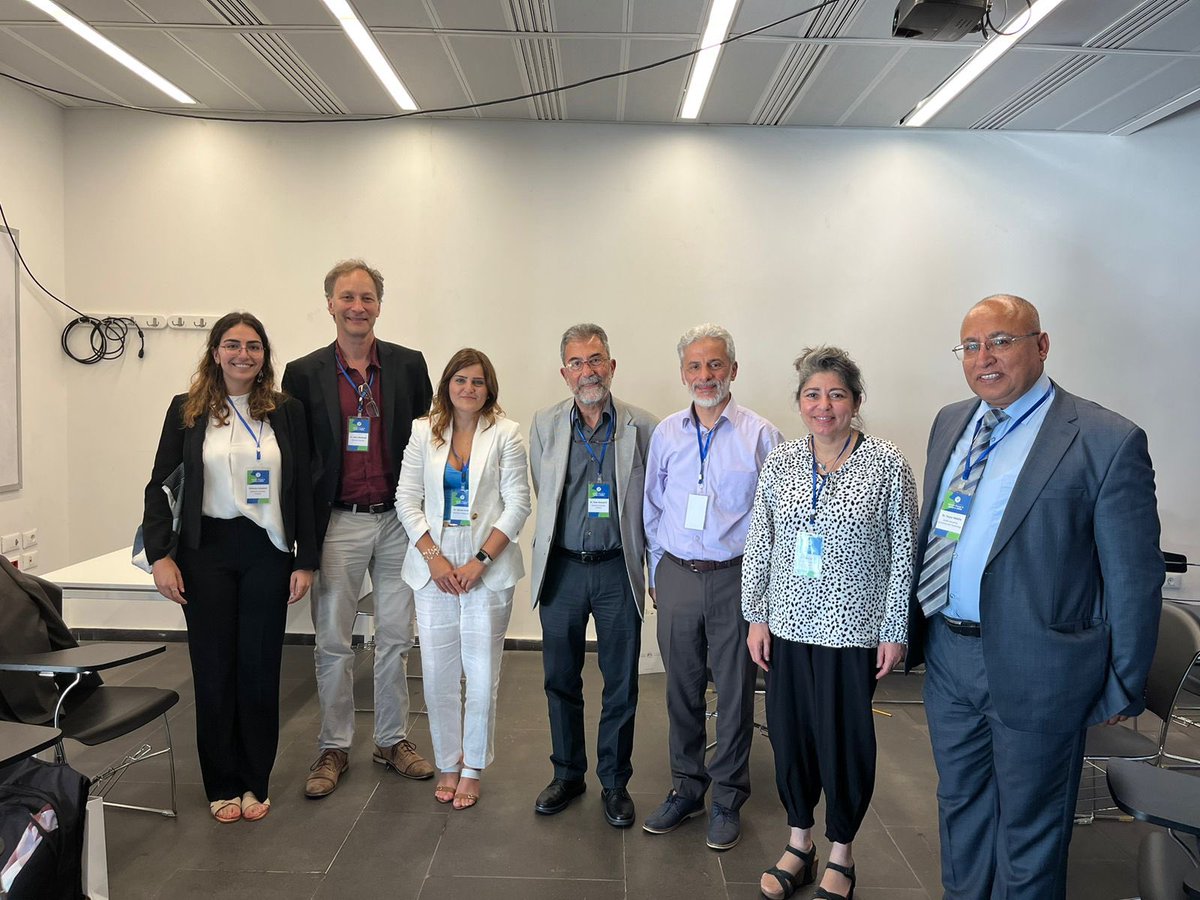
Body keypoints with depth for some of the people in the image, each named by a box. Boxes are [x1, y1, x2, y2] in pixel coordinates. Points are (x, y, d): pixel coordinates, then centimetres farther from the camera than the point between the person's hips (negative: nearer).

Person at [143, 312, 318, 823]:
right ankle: (222, 785, 22)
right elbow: (159, 485, 3)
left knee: (260, 667, 7)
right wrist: (160, 555, -7)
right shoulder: (188, 410, 2)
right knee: (214, 668, 7)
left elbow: (302, 490, 3)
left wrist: (306, 561, 0)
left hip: (268, 552, 0)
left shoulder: (287, 412, 3)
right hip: (207, 552, 0)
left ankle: (255, 783, 23)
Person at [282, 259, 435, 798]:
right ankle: (334, 748, 23)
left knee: (396, 638, 11)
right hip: (338, 525, -1)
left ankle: (393, 740, 28)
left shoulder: (409, 365, 3)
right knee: (333, 643, 7)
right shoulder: (305, 373, 0)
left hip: (397, 521, 1)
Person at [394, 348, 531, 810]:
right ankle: (447, 764, 25)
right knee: (438, 673, 7)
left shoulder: (505, 434, 0)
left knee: (482, 673, 3)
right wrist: (433, 557, -7)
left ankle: (472, 769, 20)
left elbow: (518, 504, -4)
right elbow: (407, 499, 4)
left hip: (488, 570, -2)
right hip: (434, 568, 2)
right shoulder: (423, 432, 6)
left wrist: (481, 560, -11)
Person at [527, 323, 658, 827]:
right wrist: (557, 545, 9)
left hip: (618, 570, -1)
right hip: (561, 569, 2)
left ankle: (614, 782, 27)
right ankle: (567, 774, 32)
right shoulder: (545, 425, 2)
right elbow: (542, 497, 9)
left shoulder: (642, 427, -3)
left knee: (621, 685, 8)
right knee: (561, 680, 13)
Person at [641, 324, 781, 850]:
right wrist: (656, 572, 12)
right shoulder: (665, 434, 6)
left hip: (736, 578, -3)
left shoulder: (760, 435, -3)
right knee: (682, 689, 13)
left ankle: (728, 799, 25)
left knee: (734, 693, 7)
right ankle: (686, 788, 30)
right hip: (677, 577, 3)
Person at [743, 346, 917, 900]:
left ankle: (841, 855, 30)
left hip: (853, 629, -3)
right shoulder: (779, 464, 1)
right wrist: (756, 616, 4)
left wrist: (895, 630, -5)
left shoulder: (888, 466, -8)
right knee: (788, 731, 12)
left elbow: (904, 553, -5)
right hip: (788, 624, 4)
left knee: (844, 740, 7)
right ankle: (799, 843, 34)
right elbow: (758, 545, 6)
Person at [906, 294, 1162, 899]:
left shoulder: (1108, 442, -15)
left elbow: (1134, 578, -10)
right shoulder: (950, 423, 5)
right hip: (947, 654, 6)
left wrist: (1122, 690, -6)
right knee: (960, 804, 24)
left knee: (1027, 830, 14)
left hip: (1034, 669, -6)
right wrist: (916, 630, 13)